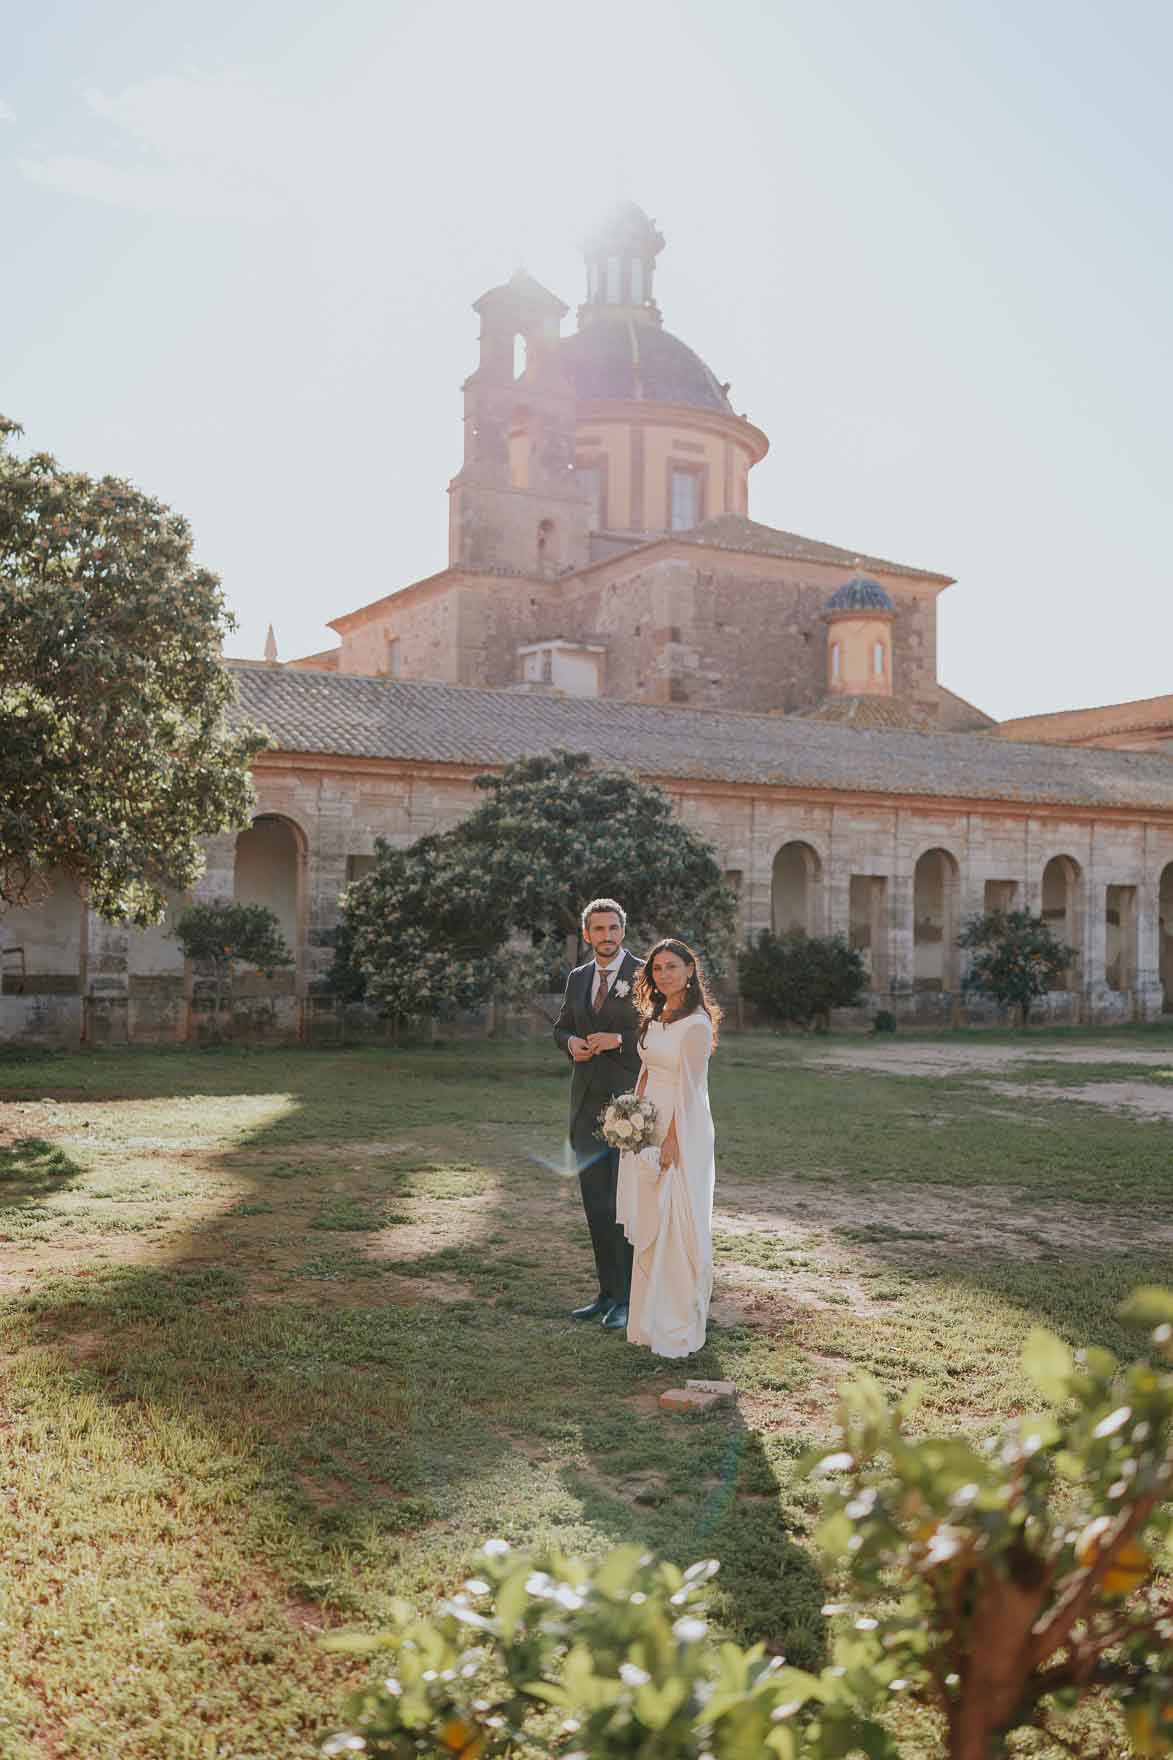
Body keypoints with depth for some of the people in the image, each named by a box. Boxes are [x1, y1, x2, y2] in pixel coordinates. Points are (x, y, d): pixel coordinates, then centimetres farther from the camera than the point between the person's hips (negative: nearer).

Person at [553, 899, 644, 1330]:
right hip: (587, 1102, 6)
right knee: (596, 1205, 10)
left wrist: (619, 1040, -18)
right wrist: (572, 1043, 0)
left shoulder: (644, 976, -4)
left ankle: (629, 1297, 4)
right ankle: (607, 1292, 20)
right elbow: (561, 1027, 22)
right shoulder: (577, 979, 13)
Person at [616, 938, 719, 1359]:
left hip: (683, 1130, -8)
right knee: (650, 1226, 13)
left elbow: (688, 1087, -16)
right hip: (650, 1124, 8)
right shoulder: (654, 1018, 12)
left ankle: (681, 1330, 7)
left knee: (681, 1229, -3)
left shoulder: (696, 1023, -13)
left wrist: (672, 1140, -17)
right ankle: (651, 1320, 23)